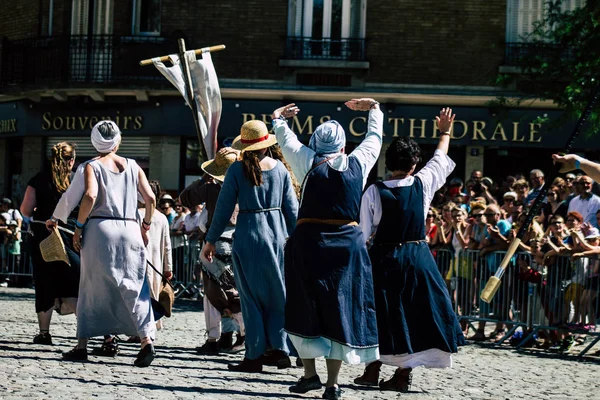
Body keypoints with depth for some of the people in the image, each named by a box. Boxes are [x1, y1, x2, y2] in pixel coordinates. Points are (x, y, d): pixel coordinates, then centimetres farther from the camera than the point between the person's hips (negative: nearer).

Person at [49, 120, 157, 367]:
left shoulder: (92, 166, 2)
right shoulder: (132, 166, 11)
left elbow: (90, 195, -15)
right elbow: (150, 198, 6)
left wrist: (78, 227, -7)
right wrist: (146, 225, 19)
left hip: (100, 228, -2)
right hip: (129, 229, 2)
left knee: (91, 288, 7)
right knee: (134, 287, 1)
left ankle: (82, 345, 8)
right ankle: (147, 339, -15)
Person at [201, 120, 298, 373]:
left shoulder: (237, 169, -6)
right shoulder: (279, 168, 2)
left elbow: (224, 207, -4)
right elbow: (292, 208, 5)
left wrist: (211, 240, 4)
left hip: (248, 236, -3)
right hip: (277, 234, 3)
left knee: (252, 297, 4)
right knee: (277, 294, 14)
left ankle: (255, 356, 5)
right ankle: (280, 348, 6)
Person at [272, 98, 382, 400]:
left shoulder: (307, 163, 0)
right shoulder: (358, 163, 3)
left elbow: (285, 138, 18)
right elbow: (374, 137, 22)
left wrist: (278, 118, 38)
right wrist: (374, 109, 39)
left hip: (308, 243, -1)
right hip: (348, 245, 1)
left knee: (305, 308, 12)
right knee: (339, 310, 4)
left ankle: (310, 373, 11)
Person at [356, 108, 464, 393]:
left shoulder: (374, 192, -11)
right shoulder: (423, 184, -7)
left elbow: (363, 233, -8)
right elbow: (441, 159, 13)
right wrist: (445, 133, 29)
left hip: (384, 257, -1)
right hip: (417, 256, 1)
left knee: (381, 311, 11)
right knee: (414, 312, 8)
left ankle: (373, 370, 18)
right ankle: (403, 374, 7)